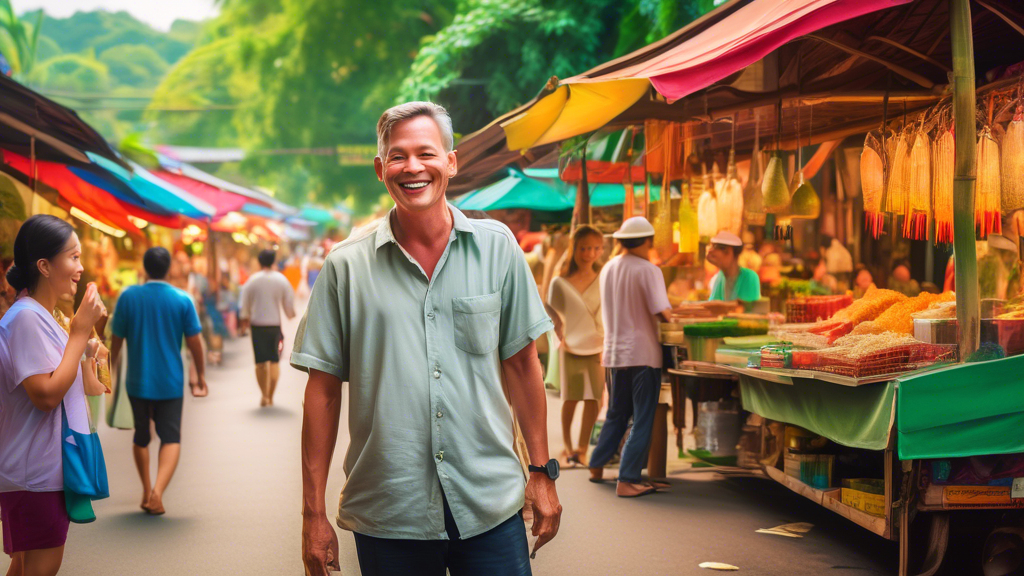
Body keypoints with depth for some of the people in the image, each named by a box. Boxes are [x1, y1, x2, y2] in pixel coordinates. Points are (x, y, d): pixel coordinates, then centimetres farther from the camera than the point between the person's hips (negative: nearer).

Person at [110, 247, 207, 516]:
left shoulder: (128, 297, -4)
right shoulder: (182, 299, -5)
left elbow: (116, 340, 1)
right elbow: (195, 342, -2)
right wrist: (201, 376, 10)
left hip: (138, 381, 1)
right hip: (170, 382, -1)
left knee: (141, 436, 17)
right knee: (171, 438, 0)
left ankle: (147, 492, 25)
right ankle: (158, 491, -21)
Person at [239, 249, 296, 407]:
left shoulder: (252, 280, -4)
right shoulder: (282, 280, -2)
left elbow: (245, 303, 2)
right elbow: (289, 303, 4)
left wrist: (245, 317, 20)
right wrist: (291, 315, 24)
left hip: (257, 324, 0)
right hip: (275, 324, 0)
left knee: (261, 362, 7)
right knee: (275, 361, 9)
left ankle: (264, 396, 2)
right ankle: (271, 397, 8)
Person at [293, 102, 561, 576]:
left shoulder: (497, 248, 3)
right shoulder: (346, 266, -1)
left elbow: (521, 364, 9)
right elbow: (323, 391, 1)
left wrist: (541, 473, 7)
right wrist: (313, 514, -1)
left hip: (491, 506, 1)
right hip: (387, 516, -1)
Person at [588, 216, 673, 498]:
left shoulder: (608, 269, 8)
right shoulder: (648, 270, -12)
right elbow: (662, 311, -20)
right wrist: (669, 314, 3)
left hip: (614, 353, 6)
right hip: (643, 354, -6)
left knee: (616, 415, 21)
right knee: (642, 420, 0)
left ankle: (597, 467, 27)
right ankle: (627, 480, -3)